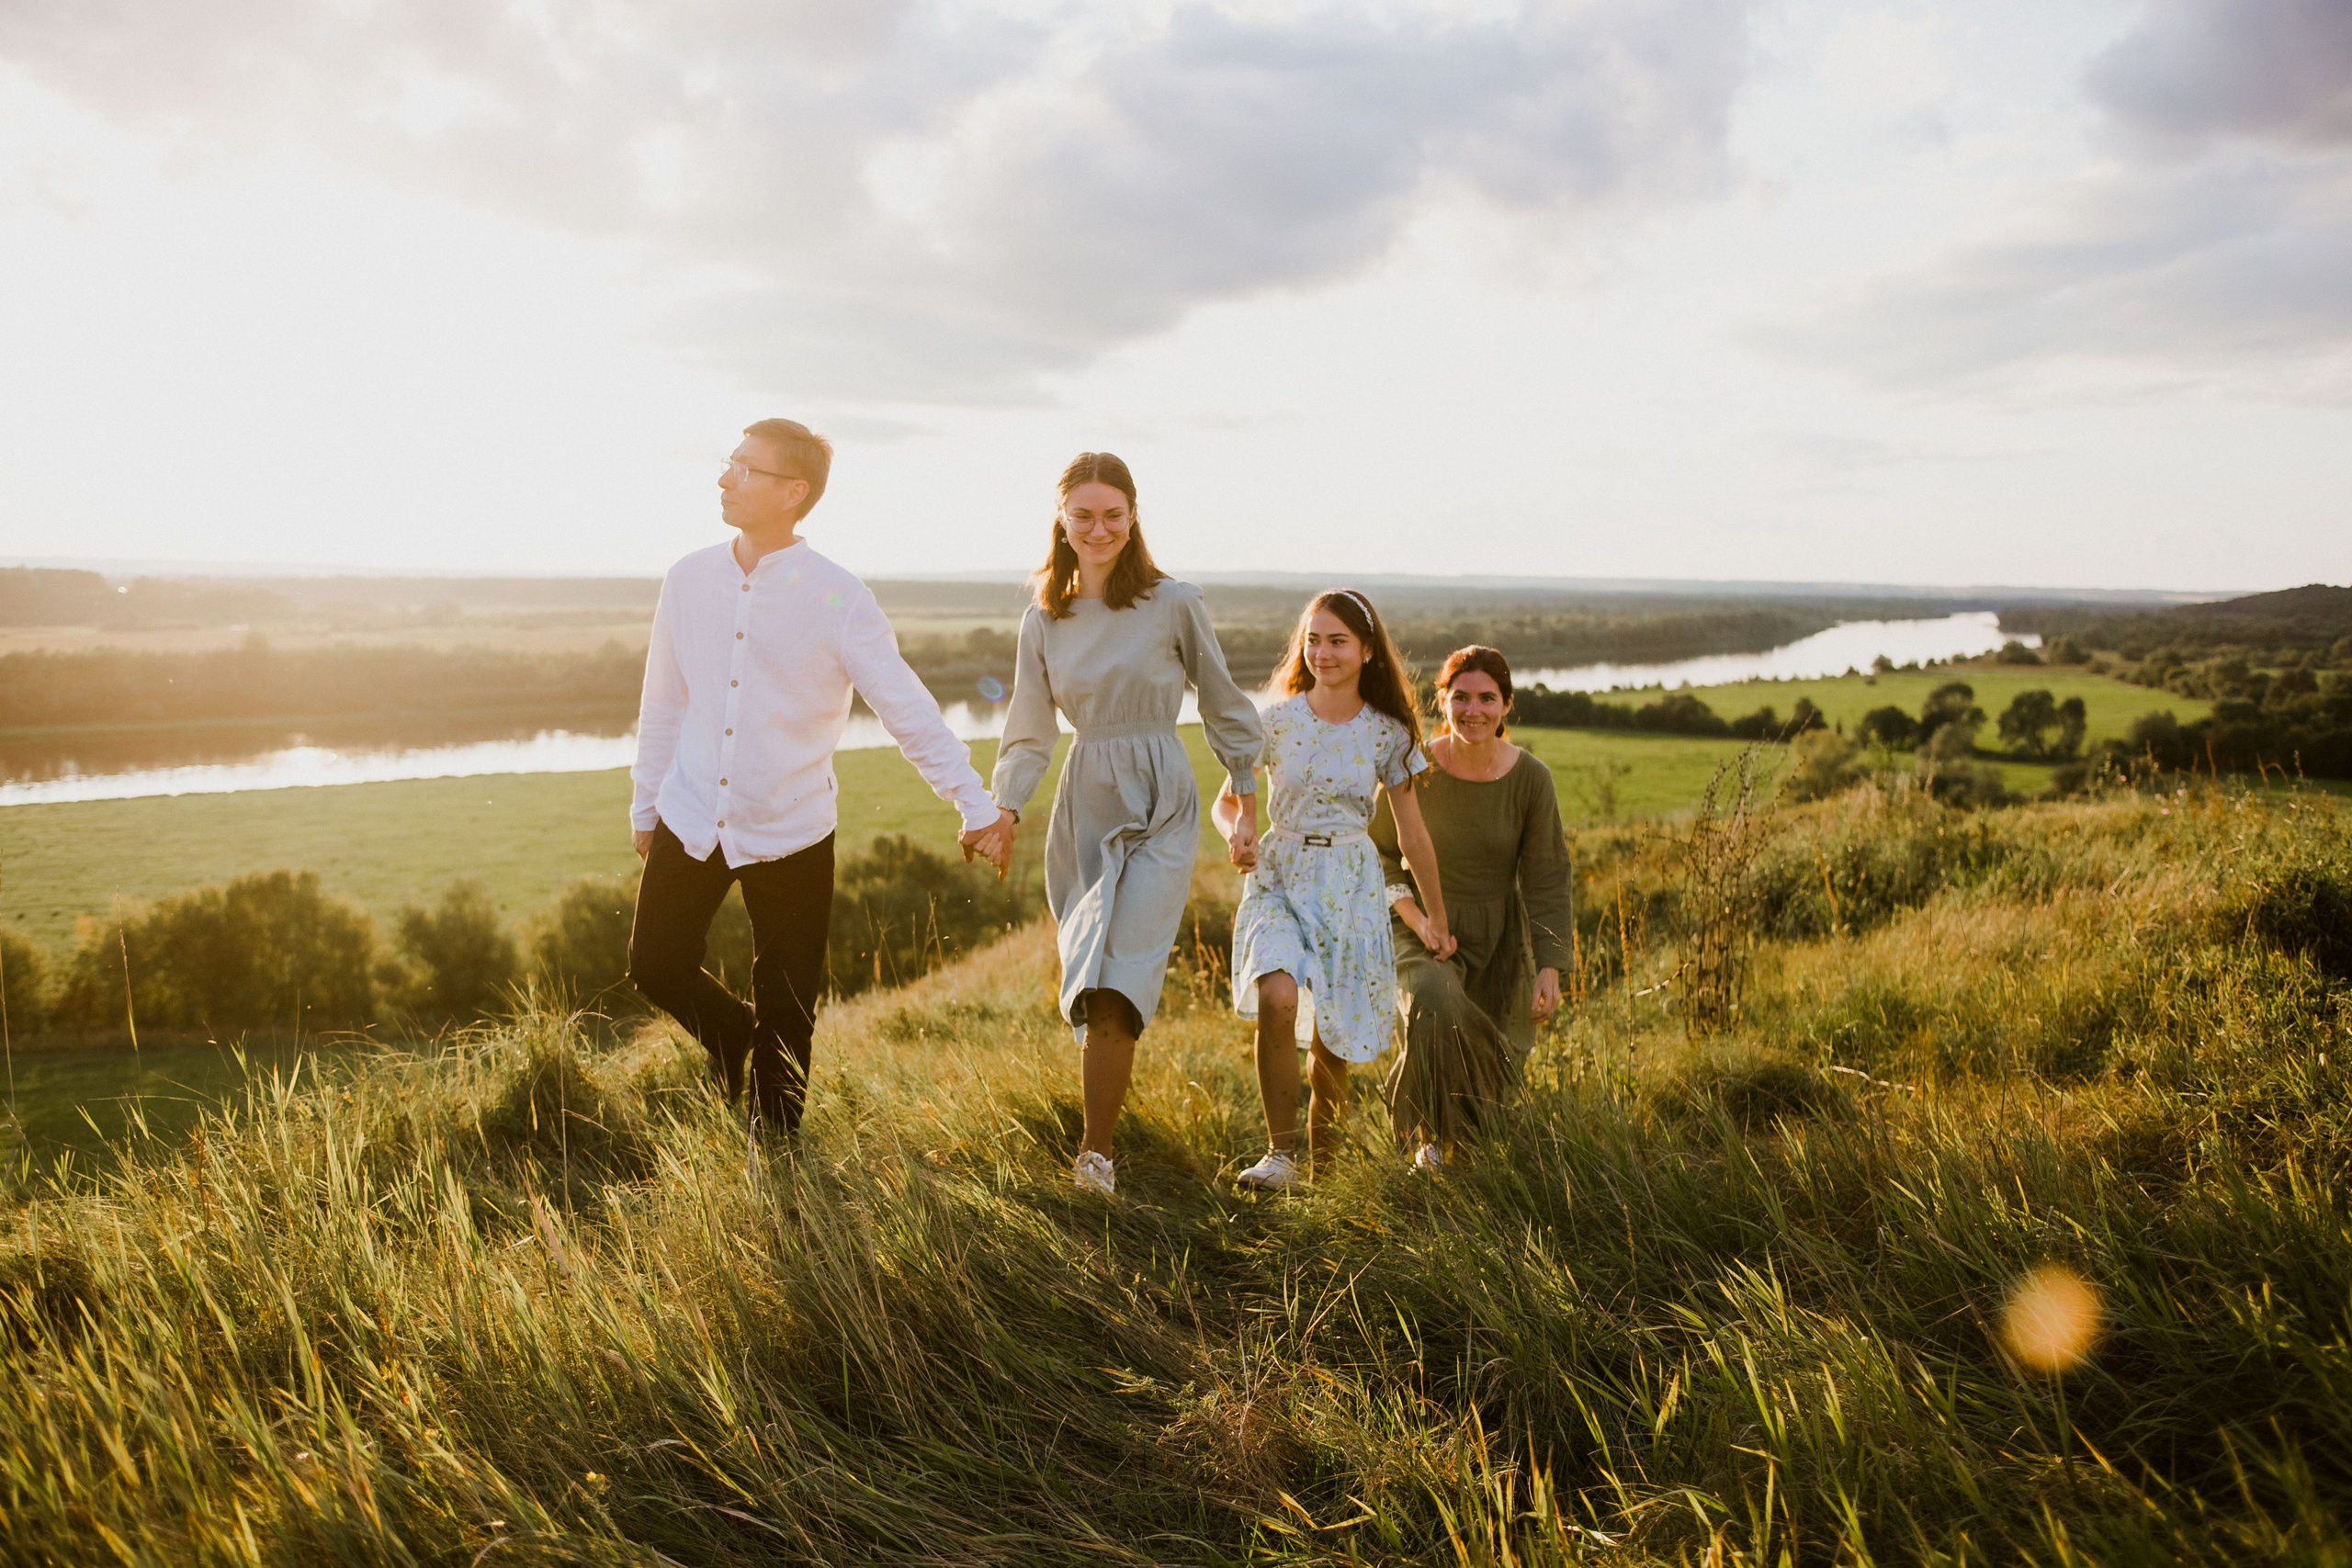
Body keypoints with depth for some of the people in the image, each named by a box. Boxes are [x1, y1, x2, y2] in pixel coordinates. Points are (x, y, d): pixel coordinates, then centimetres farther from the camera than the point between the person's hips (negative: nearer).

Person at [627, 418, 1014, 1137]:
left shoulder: (838, 599, -12)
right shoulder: (689, 580, -1)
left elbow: (908, 709, -10)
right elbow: (663, 704, 9)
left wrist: (977, 806, -14)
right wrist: (644, 805, 15)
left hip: (791, 835, -3)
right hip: (691, 823, 3)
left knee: (786, 1016, 6)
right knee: (656, 966, 6)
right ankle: (734, 1036, 38)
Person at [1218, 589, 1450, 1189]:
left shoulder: (1388, 734, -1)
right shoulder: (1276, 720, -2)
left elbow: (1413, 835, 6)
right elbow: (1228, 801, 8)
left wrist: (1438, 920, 11)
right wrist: (1237, 837, -15)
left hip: (1351, 887, 1)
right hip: (1279, 878, -1)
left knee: (1332, 1035, 5)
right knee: (1277, 998, -27)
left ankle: (1323, 1156, 30)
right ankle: (1281, 1153, -15)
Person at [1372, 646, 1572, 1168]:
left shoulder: (1531, 778, -12)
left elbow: (1547, 879, -8)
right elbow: (1377, 852, -1)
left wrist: (1549, 968, -16)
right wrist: (1416, 920, -15)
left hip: (1500, 935, 2)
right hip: (1424, 929, -2)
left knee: (1494, 1075, 7)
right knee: (1435, 1012, -34)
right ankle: (1429, 1136, -9)